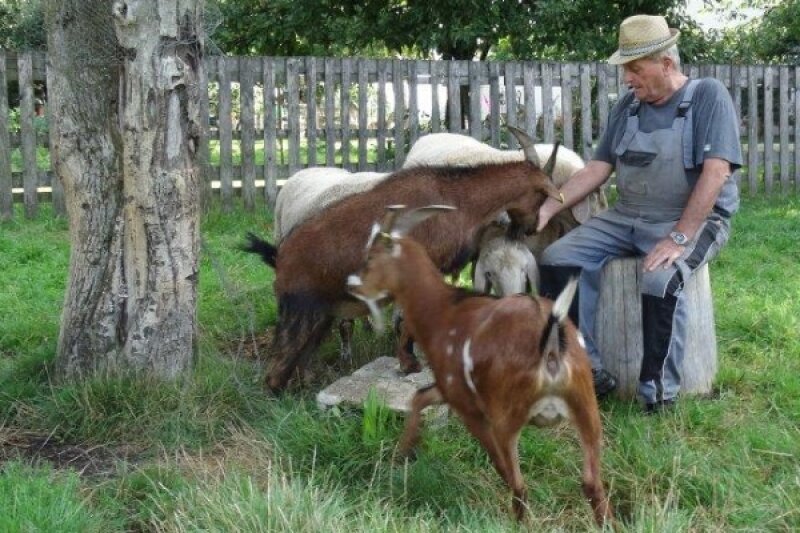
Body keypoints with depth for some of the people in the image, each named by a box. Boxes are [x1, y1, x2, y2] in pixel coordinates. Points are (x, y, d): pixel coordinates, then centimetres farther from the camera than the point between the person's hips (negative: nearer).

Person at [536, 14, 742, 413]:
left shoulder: (708, 96, -8)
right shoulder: (628, 105, 10)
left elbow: (716, 172, -18)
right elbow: (597, 169, 10)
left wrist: (679, 238, -26)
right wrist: (548, 208, -5)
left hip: (692, 221, -6)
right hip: (626, 217, 6)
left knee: (660, 280, -35)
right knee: (558, 259, -14)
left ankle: (659, 394, -18)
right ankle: (588, 373, -10)